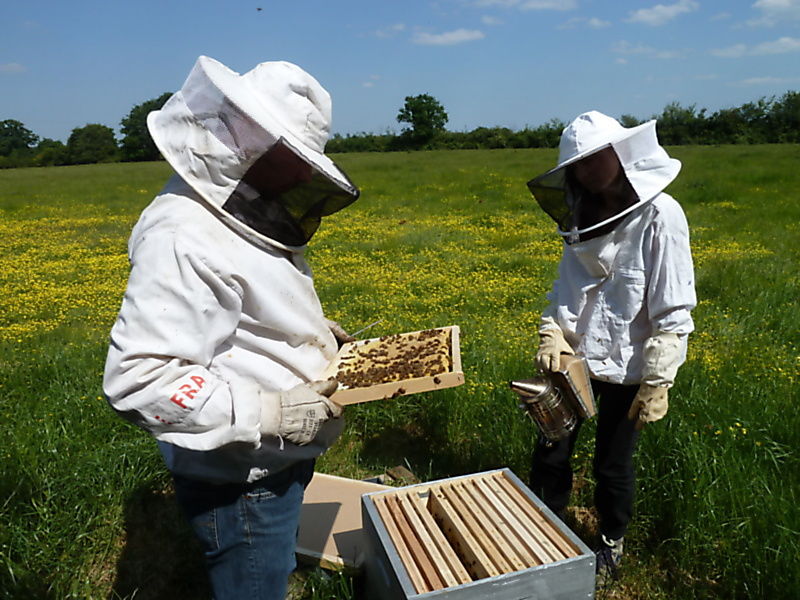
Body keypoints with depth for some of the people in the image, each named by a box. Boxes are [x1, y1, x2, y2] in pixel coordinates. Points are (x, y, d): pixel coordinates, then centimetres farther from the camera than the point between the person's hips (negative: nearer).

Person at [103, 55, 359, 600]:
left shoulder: (242, 220, 4)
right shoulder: (185, 239, -27)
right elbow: (137, 380, -32)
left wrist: (310, 329, 7)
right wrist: (271, 414, -30)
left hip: (279, 462, 9)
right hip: (241, 483, -9)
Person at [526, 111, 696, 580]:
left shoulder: (660, 215, -14)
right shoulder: (584, 215, 4)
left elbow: (673, 311, -15)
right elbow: (566, 287, 6)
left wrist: (657, 382, -15)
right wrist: (552, 336, -10)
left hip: (627, 366, -5)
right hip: (577, 357, 5)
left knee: (613, 464, 12)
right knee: (550, 454, 11)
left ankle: (613, 542, 40)